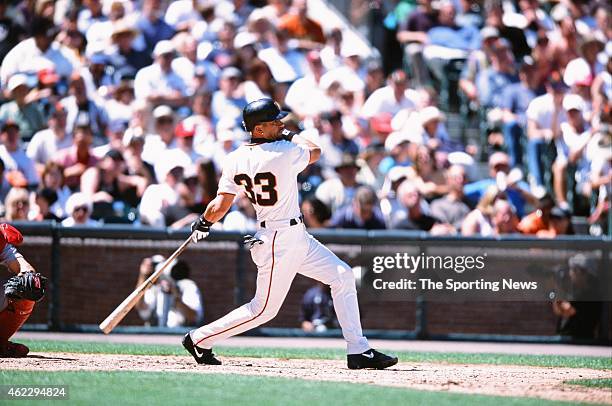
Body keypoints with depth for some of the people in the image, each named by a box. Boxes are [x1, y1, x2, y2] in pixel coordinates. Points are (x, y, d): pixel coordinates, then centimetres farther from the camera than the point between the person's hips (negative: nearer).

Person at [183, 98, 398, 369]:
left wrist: (204, 223, 13)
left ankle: (359, 352, 9)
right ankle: (200, 339, 14)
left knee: (342, 276, 9)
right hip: (281, 242, -9)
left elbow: (221, 204, -4)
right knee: (264, 310, 2)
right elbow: (315, 151, 1)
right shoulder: (285, 153, -20)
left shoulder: (236, 159, -2)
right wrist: (289, 135, 13)